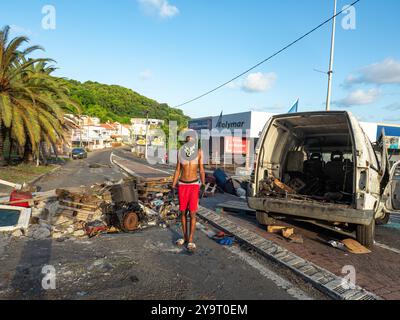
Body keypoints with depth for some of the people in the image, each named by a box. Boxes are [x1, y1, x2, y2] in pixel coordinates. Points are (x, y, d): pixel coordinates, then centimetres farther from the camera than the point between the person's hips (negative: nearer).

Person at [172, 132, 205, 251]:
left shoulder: (199, 152, -2)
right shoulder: (180, 152, 3)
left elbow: (201, 170, 0)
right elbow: (177, 170, 7)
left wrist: (203, 185, -8)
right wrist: (173, 186, 4)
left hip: (194, 185, -2)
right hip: (182, 185, 3)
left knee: (192, 213, -5)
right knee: (183, 212, 9)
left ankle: (191, 240, 6)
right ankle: (185, 237, 25)